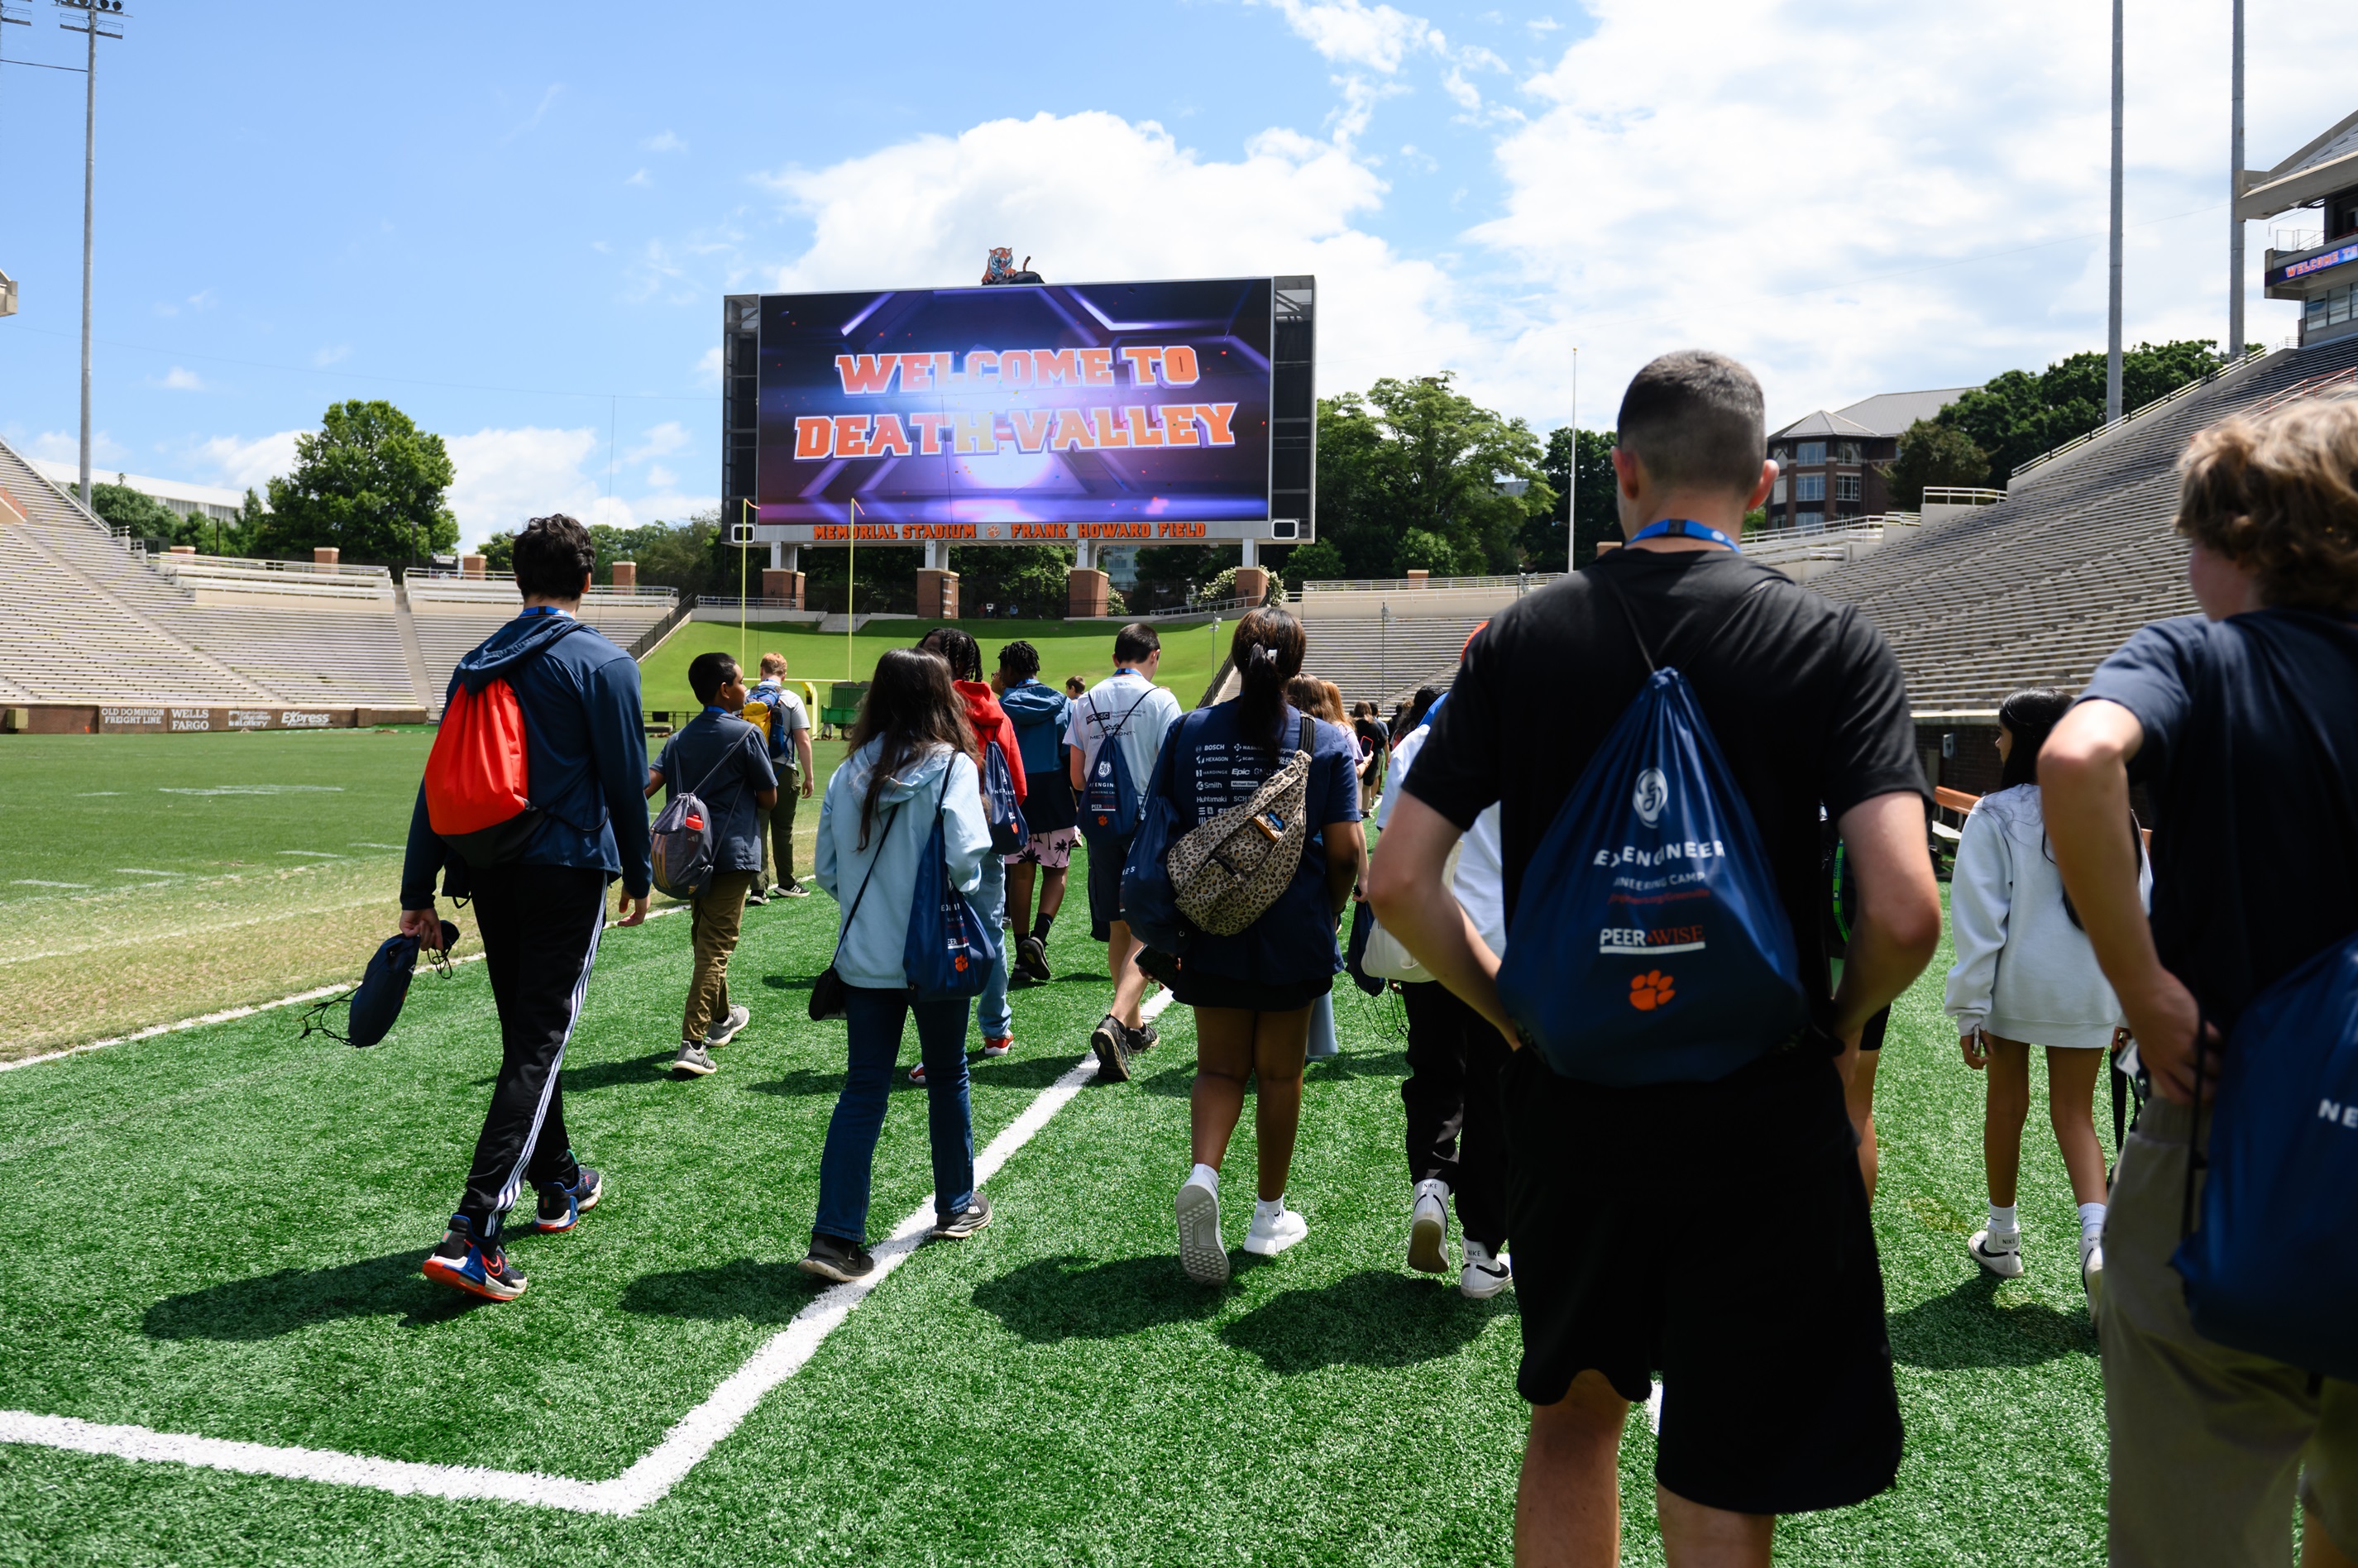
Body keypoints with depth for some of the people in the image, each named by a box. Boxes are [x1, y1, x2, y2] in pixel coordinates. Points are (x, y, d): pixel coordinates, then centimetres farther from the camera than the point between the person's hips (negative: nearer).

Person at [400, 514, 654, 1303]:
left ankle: (559, 1184, 36)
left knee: (525, 1034, 19)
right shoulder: (604, 664, -6)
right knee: (539, 1043, -5)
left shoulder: (476, 664, 9)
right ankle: (473, 1232, -14)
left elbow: (436, 783, 7)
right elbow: (626, 781, -4)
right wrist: (639, 875, 9)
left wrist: (418, 892, 9)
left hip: (488, 874, 6)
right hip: (567, 872, -5)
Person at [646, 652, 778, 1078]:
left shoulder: (681, 738, 9)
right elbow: (769, 798, -4)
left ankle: (721, 1017, 40)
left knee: (705, 941, 21)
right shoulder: (746, 734, -7)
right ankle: (693, 1044, -15)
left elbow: (647, 783, -3)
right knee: (716, 947, -7)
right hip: (732, 854, -7)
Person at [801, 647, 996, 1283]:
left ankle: (836, 1237, -1)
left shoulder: (849, 774, 2)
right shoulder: (951, 767, -11)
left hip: (864, 956, 3)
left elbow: (826, 870, 5)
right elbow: (964, 858, -21)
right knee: (946, 1079, 15)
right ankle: (956, 1206, 32)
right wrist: (966, 898, -1)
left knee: (862, 1088, 5)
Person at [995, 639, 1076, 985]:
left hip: (1013, 798, 1)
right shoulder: (1062, 704, 2)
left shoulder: (1001, 706, 1)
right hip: (1055, 799, -1)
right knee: (1056, 871, 9)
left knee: (1020, 874, 6)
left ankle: (1022, 957, 7)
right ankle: (1039, 935, -14)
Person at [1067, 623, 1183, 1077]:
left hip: (1102, 824, 4)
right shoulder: (1158, 700, -6)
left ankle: (1133, 1027, 27)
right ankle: (1115, 1021, -22)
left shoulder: (1086, 703, 6)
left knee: (1119, 928, 15)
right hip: (1148, 825, -4)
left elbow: (1077, 776, 9)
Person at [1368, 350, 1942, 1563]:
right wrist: (1841, 1022, 1)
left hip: (1567, 1110, 2)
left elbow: (1399, 881, -7)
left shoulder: (1524, 637, -2)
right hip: (1762, 1126, -2)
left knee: (1571, 1416, 25)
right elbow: (1904, 910, -18)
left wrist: (1514, 1009, 6)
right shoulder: (1832, 643, -7)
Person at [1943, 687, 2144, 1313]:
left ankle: (2002, 1237, 27)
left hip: (2014, 985, -3)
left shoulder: (1995, 816, -13)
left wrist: (1970, 1009, -9)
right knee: (2075, 1113, 11)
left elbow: (1978, 919, -15)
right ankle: (2097, 1238, -10)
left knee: (2007, 1104, 14)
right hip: (2089, 992, 3)